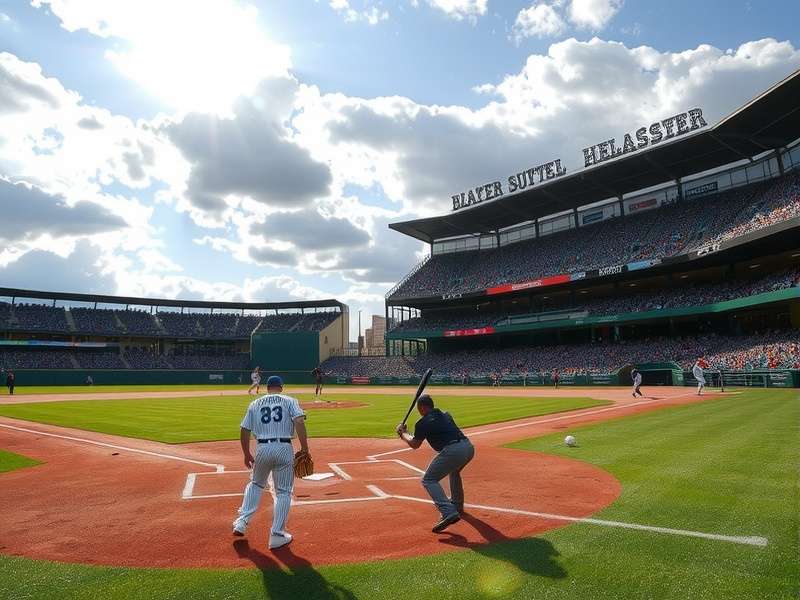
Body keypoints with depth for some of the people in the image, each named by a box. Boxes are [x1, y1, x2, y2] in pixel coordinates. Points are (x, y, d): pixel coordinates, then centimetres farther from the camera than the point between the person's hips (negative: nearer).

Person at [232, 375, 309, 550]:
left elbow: (244, 431, 11)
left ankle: (242, 522, 20)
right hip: (284, 448, -2)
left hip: (262, 449, 2)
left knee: (256, 484, 27)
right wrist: (304, 449, -10)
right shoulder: (290, 401, 7)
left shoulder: (255, 404, 14)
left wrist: (247, 454, 23)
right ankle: (277, 535, 8)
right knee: (283, 492, 9)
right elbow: (299, 422, -10)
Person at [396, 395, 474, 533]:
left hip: (452, 451, -8)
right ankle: (457, 505, 48)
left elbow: (414, 444, 17)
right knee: (454, 470, 36)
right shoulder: (446, 415, 23)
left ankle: (449, 513, -16)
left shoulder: (423, 423, 5)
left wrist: (402, 433, 33)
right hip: (469, 447, 8)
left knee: (429, 480, 2)